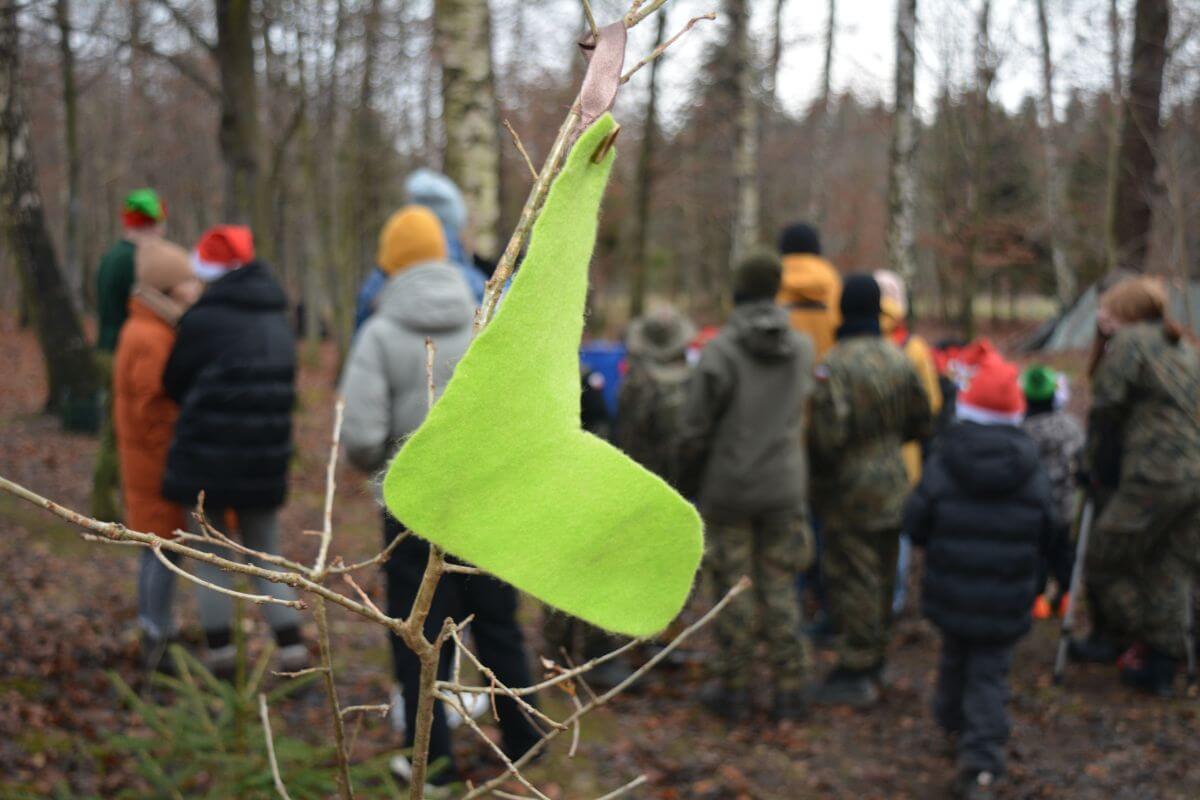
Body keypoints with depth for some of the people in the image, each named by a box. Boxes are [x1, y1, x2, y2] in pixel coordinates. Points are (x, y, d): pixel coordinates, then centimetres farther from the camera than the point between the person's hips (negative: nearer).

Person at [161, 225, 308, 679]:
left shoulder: (204, 320, -13)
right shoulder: (278, 321, 6)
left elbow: (174, 382, 0)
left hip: (206, 457, -5)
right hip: (266, 459, 5)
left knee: (211, 556, 7)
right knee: (266, 554, 16)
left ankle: (220, 652, 8)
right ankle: (292, 647, 11)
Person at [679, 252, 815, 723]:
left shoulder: (720, 352, -14)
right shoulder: (802, 349, 0)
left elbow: (696, 429, -10)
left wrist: (687, 485, 2)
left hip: (728, 489, -4)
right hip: (784, 487, 4)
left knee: (734, 589, 6)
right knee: (779, 587, 10)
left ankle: (734, 689, 14)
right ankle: (789, 692, 12)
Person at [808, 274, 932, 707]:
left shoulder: (834, 365, -19)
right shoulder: (899, 361, 3)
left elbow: (827, 432, -24)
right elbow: (921, 423, 11)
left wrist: (818, 466, -5)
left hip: (851, 489, -7)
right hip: (893, 484, 7)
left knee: (852, 578, -2)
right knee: (882, 577, 15)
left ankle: (855, 671, 2)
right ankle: (875, 662, 27)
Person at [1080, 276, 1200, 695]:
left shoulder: (1128, 343, -3)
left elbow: (1106, 412, -4)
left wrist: (1099, 469, 7)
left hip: (1154, 477, -8)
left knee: (1103, 560, 6)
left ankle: (1142, 642, 9)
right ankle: (1163, 663, 19)